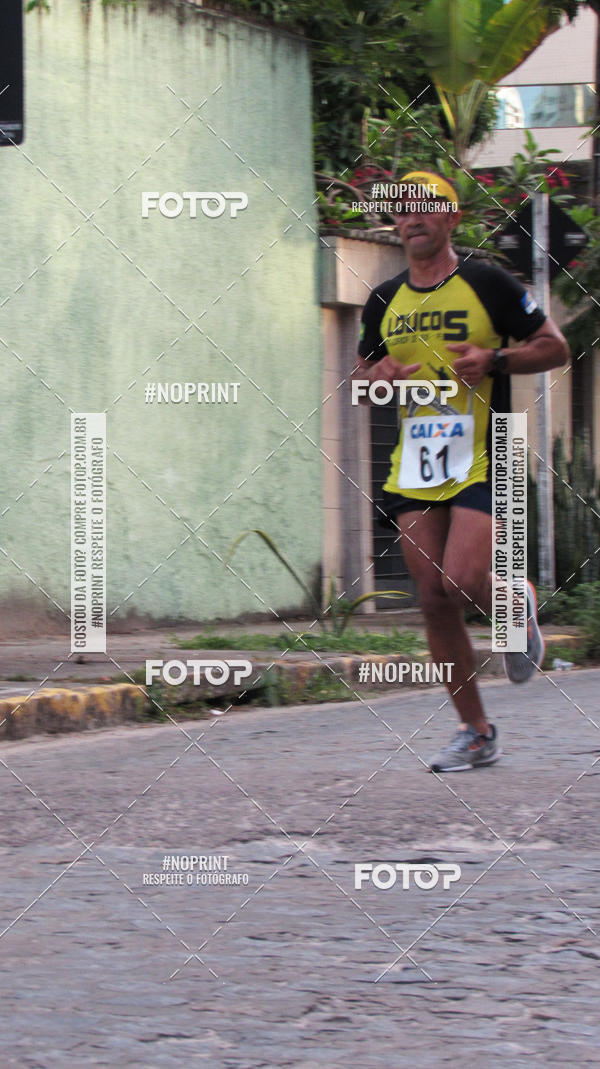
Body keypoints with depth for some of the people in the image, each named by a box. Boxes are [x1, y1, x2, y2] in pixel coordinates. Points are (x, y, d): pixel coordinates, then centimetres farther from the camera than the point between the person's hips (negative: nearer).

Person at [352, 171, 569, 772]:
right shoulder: (384, 300, 12)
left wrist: (495, 360, -16)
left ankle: (520, 612, 18)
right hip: (413, 469, 5)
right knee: (434, 599, 1)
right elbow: (362, 372, 23)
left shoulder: (486, 283, -2)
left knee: (464, 581, -20)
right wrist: (376, 377, -1)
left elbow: (555, 347, 1)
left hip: (481, 460, -5)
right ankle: (475, 733, 11)